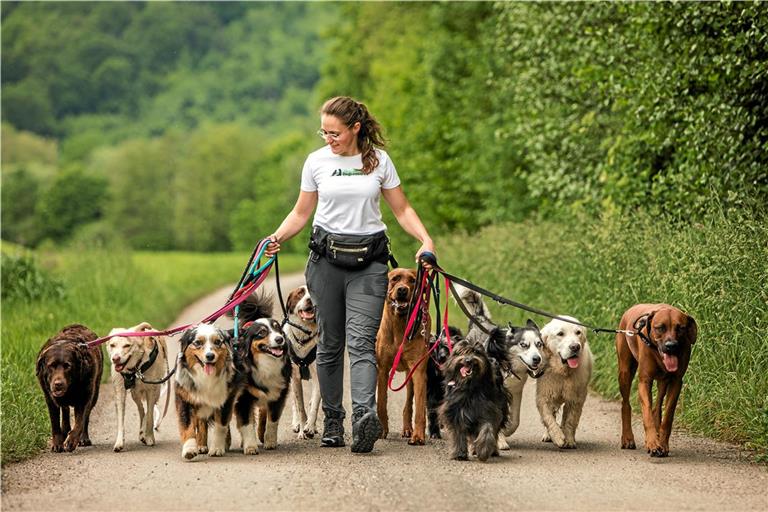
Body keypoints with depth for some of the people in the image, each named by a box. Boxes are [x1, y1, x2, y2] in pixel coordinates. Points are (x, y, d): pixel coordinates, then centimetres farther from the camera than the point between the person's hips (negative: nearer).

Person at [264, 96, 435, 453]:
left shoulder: (379, 160, 3)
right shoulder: (317, 162, 4)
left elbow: (401, 209, 9)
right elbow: (301, 213, 9)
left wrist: (426, 240, -7)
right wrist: (277, 237, -9)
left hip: (368, 261, -1)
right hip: (327, 258, 1)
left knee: (361, 341, -15)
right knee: (330, 343, 5)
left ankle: (365, 416, -29)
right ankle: (332, 420, 13)